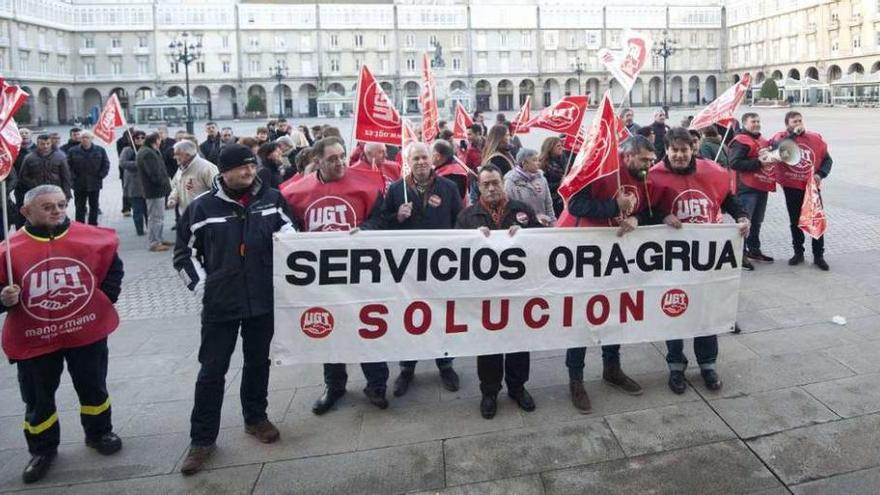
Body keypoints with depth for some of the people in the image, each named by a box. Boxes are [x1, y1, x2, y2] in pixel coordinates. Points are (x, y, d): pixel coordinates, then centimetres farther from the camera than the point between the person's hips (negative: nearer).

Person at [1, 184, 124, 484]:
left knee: (93, 388, 17)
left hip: (87, 331, 1)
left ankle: (99, 434, 40)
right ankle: (42, 450, 35)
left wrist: (106, 297, 6)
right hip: (34, 339, 0)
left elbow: (112, 266, 11)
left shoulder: (92, 238, -7)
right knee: (38, 399, 14)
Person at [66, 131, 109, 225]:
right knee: (80, 207, 4)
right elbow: (68, 166, 2)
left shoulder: (100, 150, 2)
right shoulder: (73, 151, 1)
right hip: (79, 185, -1)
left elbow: (106, 164, 6)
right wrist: (73, 177, -8)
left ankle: (93, 226, 18)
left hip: (95, 185, 1)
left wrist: (101, 176, -4)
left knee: (94, 206, 8)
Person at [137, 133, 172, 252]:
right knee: (155, 217, -4)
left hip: (158, 189, 11)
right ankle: (154, 243, 1)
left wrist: (165, 184, 8)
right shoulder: (148, 154, -19)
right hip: (154, 190, -11)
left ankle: (159, 239, 28)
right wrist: (165, 184, -13)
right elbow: (154, 174, -25)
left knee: (159, 216, 19)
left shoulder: (149, 151, 16)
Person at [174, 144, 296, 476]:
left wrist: (286, 234, -8)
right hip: (220, 304, -2)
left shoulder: (271, 199, 0)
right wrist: (202, 285, -6)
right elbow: (184, 254, 2)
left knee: (258, 362, 17)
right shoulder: (202, 207, -6)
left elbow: (291, 231, 15)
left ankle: (255, 418, 37)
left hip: (264, 300, 3)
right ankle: (202, 439, 16)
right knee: (212, 371, 4)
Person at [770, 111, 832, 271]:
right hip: (791, 187, -1)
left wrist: (821, 174, -9)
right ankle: (798, 252, 24)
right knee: (795, 221, 11)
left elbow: (827, 159, 8)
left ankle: (818, 255, 12)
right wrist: (794, 134, -20)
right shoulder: (780, 137, -3)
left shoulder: (816, 138, 3)